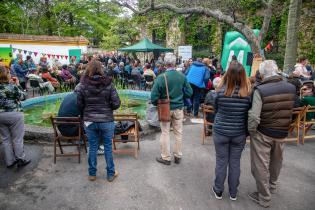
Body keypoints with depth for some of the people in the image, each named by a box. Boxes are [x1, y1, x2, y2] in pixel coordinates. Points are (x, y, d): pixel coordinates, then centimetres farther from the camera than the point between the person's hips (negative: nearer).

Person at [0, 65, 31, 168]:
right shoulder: (12, 87, -16)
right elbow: (22, 97, -3)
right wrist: (17, 85, 1)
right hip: (14, 114, -5)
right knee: (17, 139, 7)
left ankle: (9, 161, 24)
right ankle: (21, 159, 19)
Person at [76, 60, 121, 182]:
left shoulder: (83, 85, -6)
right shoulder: (108, 84, -10)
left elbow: (80, 105, 0)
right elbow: (116, 103, -10)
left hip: (89, 121, 1)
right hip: (107, 120, -1)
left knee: (92, 147, 14)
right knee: (108, 147, 12)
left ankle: (92, 174, 29)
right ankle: (111, 174, 25)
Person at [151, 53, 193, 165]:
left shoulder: (161, 77, -17)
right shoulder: (182, 76, -8)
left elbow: (154, 97, -16)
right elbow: (189, 93, -1)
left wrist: (157, 104, 4)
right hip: (178, 108, 3)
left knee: (165, 133, 11)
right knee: (178, 132, 15)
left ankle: (166, 157, 22)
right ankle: (178, 156, 28)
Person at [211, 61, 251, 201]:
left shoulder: (221, 91, -17)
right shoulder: (248, 93, -12)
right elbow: (249, 114, -1)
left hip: (220, 131, -1)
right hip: (239, 133, 1)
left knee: (221, 162, 14)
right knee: (235, 162, 16)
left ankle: (218, 191, 31)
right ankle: (233, 193, 33)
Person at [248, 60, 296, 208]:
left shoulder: (260, 90, -22)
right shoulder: (291, 87, -5)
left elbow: (254, 117, -26)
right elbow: (289, 111, 7)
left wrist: (251, 131, -11)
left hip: (262, 134, -5)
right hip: (282, 133, 6)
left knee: (261, 166, 10)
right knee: (276, 161, 26)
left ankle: (264, 198, 23)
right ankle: (272, 185, 49)